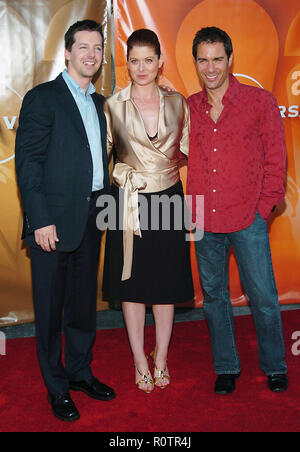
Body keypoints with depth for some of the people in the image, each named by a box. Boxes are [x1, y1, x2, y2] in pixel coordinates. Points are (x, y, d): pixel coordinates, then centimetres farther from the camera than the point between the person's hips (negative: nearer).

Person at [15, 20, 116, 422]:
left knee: (85, 299, 15)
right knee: (51, 305, 6)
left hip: (91, 216, 6)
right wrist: (40, 220, -16)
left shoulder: (99, 103, 15)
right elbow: (27, 163, -11)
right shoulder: (42, 98, -5)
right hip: (54, 219, -6)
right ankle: (57, 386, 20)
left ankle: (80, 371, 32)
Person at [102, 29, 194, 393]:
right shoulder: (113, 106, -1)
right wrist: (124, 174, -8)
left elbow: (187, 151, 10)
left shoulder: (177, 103, 4)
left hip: (168, 200, 2)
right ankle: (140, 361, 23)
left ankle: (161, 358, 26)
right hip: (129, 203, -1)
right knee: (132, 284, 7)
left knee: (167, 283, 9)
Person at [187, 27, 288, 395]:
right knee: (213, 295, 12)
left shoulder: (259, 102, -2)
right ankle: (226, 367, 29)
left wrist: (263, 207, -4)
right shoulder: (188, 108, 7)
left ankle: (274, 366, 25)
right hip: (204, 220, 3)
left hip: (248, 219, -3)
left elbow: (275, 159, 0)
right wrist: (193, 207, 4)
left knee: (263, 296, 3)